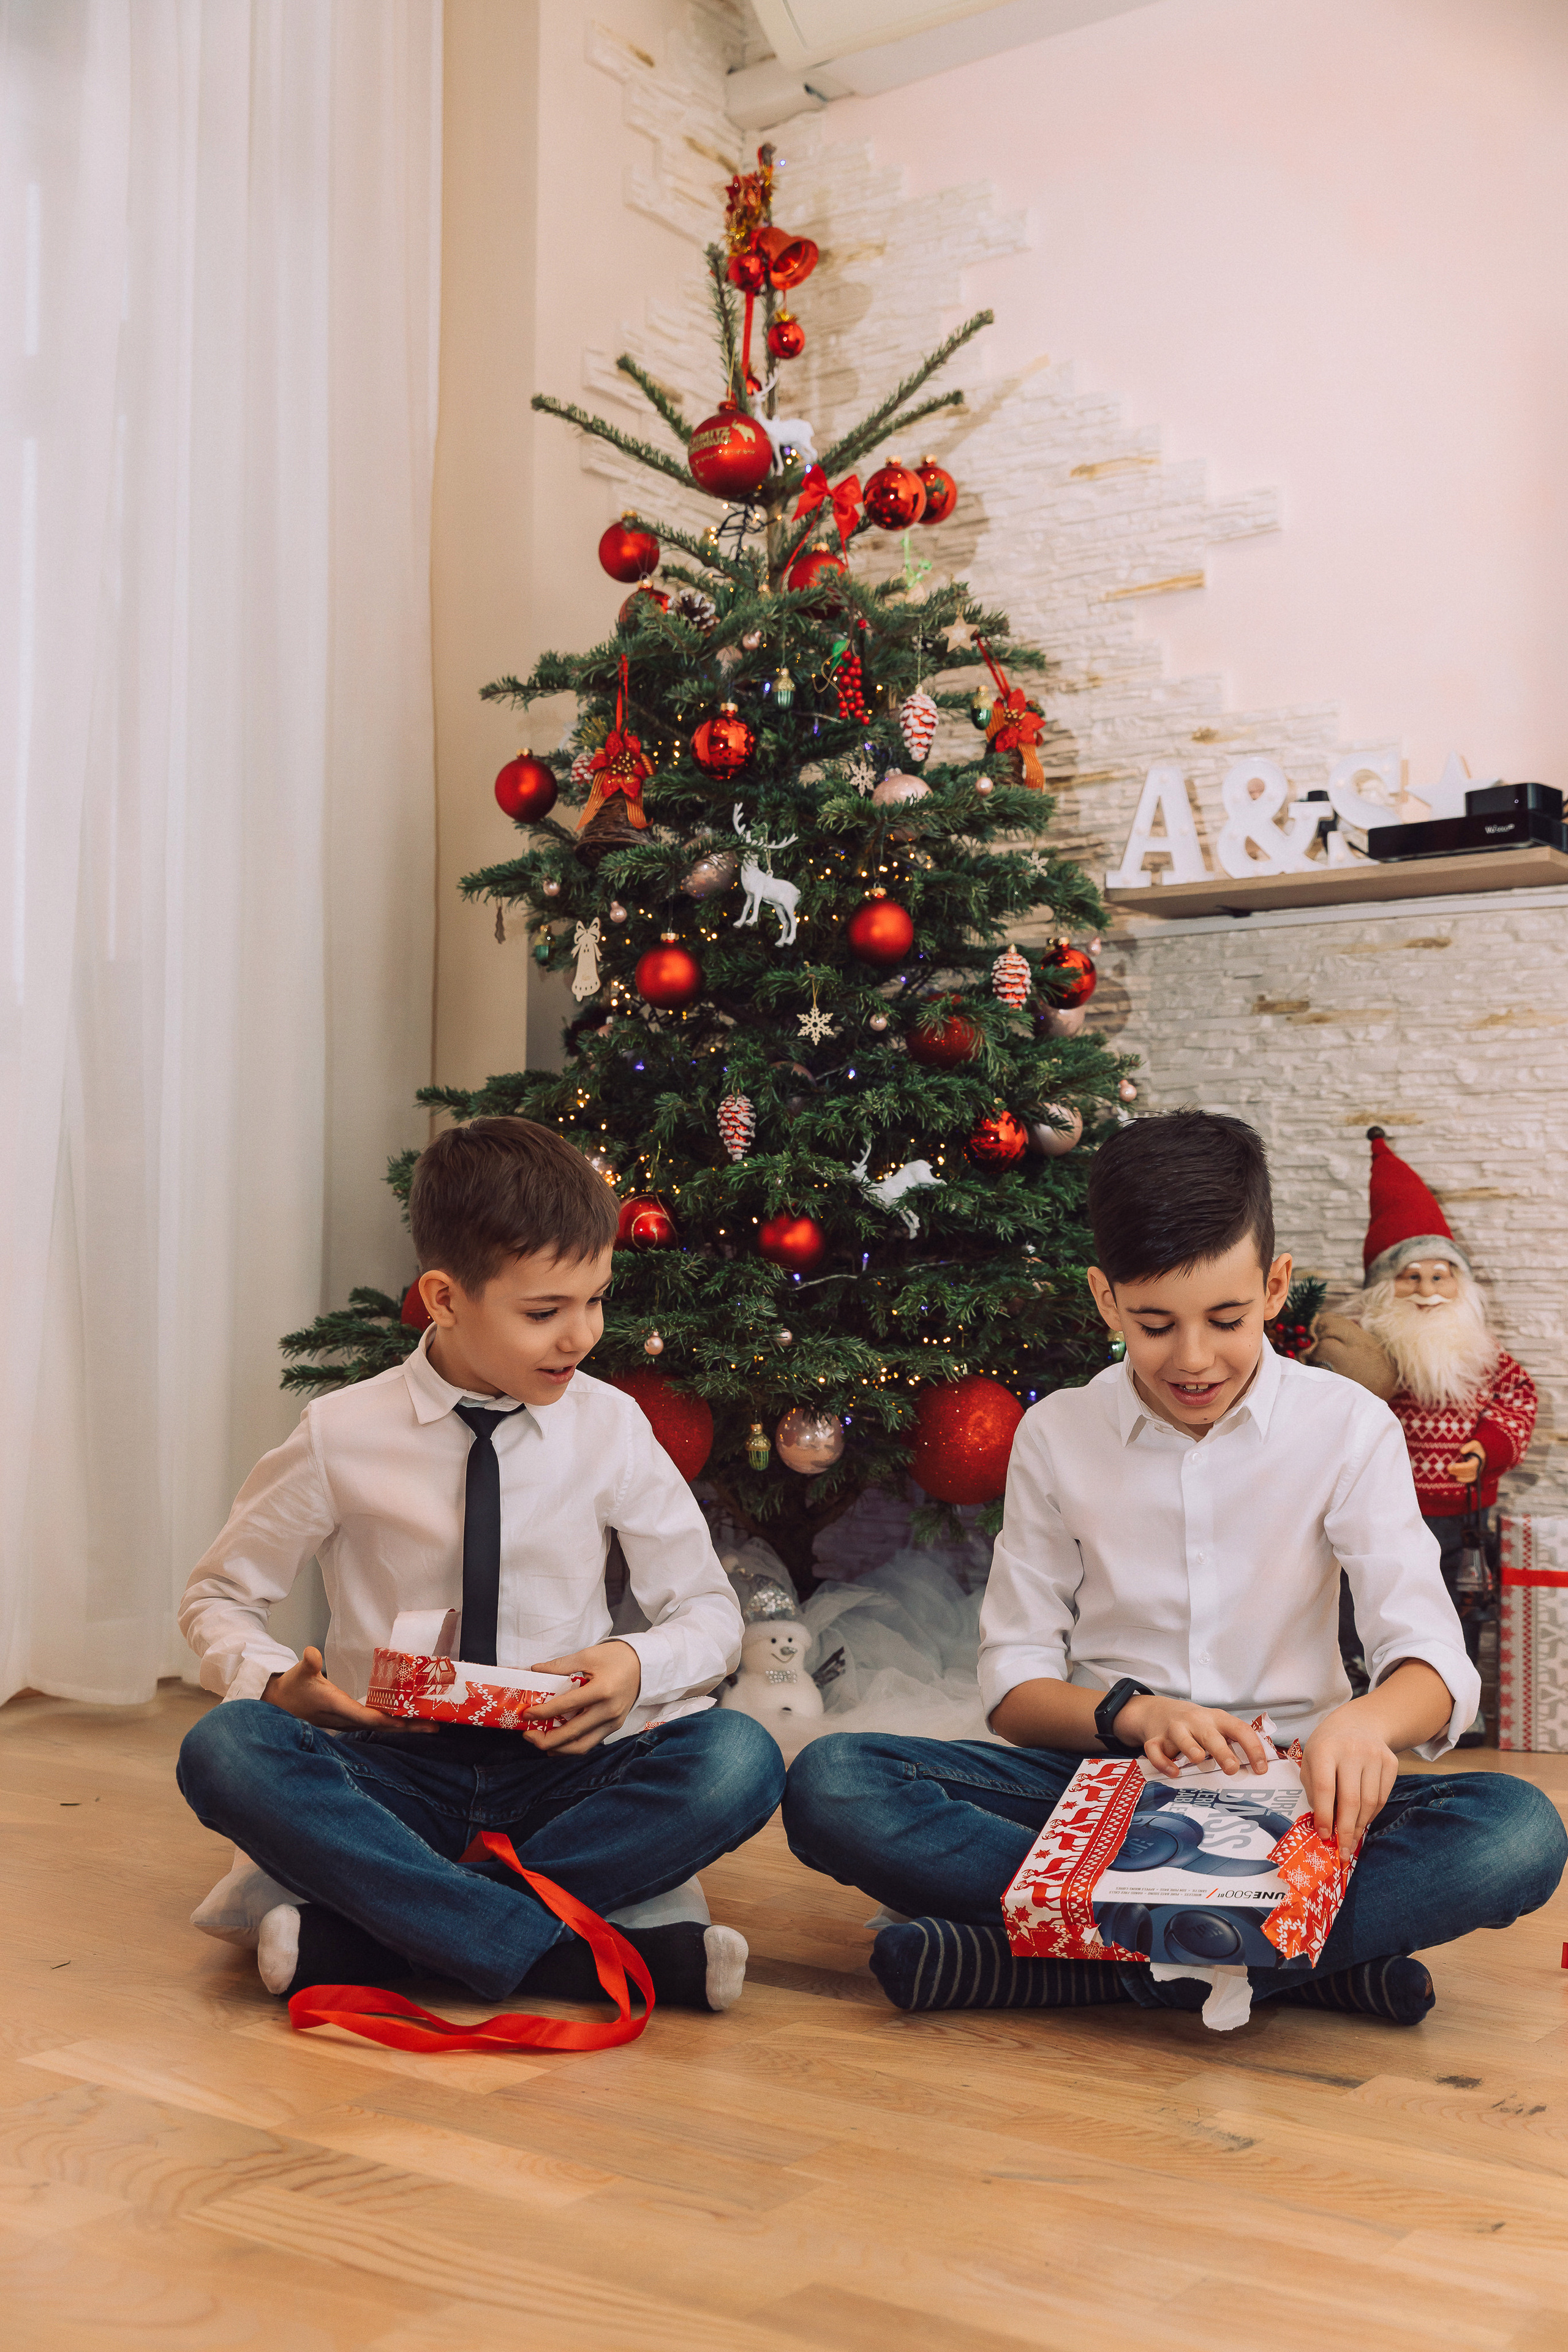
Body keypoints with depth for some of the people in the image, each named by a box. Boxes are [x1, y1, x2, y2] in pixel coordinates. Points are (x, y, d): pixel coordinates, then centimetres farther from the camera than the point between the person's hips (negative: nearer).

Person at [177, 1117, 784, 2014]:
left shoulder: (611, 1426, 0)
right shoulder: (344, 1436, -3)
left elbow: (710, 1611, 8)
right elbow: (219, 1599, 8)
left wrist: (638, 1666, -16)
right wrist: (277, 1685, -14)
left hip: (561, 1769, 1)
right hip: (393, 1772, -1)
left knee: (737, 1758, -28)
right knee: (226, 1749, -30)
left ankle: (359, 1939, -26)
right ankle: (573, 1957, -32)